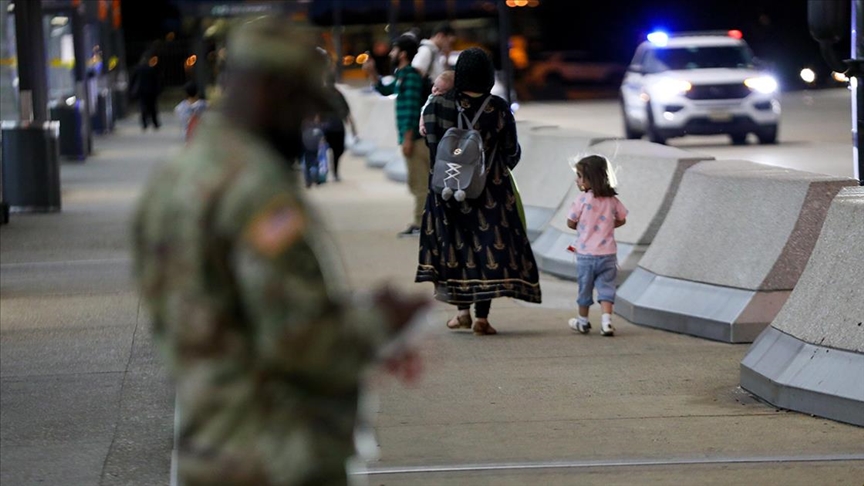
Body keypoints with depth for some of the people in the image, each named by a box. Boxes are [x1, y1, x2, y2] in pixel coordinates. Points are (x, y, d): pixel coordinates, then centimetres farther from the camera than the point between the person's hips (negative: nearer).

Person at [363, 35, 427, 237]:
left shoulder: (410, 76, -13)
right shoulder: (402, 75, 17)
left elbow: (412, 108, -19)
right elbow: (385, 90, 34)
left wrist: (408, 138, -21)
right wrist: (372, 73, 21)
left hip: (414, 137, -10)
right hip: (410, 137, 10)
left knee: (420, 182, -8)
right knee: (417, 182, 12)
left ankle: (421, 223, -8)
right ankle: (419, 223, 17)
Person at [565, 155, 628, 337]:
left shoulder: (582, 200, -14)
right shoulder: (612, 200, 0)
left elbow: (571, 223, -7)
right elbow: (621, 219, 13)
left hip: (586, 254, -3)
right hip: (608, 253, 3)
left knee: (585, 287, 12)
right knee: (606, 287, 5)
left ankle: (583, 322, 25)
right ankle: (606, 320, -11)